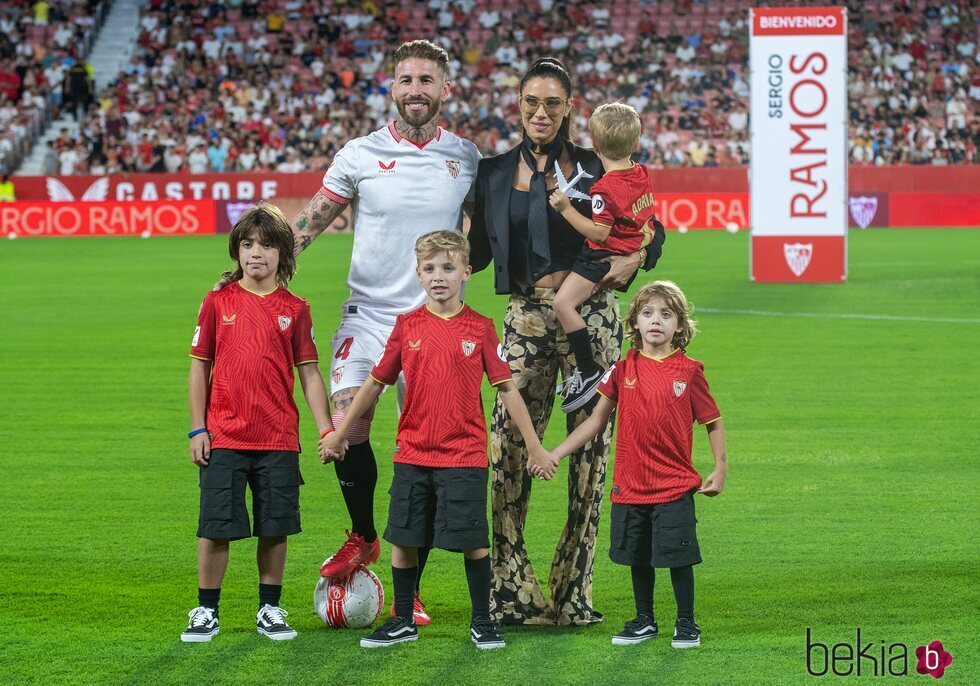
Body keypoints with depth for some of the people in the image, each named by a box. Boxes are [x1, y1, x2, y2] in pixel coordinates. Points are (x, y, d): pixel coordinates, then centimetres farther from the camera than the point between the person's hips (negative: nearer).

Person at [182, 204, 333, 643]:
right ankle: (206, 613, 11)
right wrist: (197, 429, 1)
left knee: (275, 528, 5)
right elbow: (199, 367, 6)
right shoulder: (219, 302, 2)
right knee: (216, 527, 0)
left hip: (279, 441, 1)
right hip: (224, 438, -1)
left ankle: (270, 610, 17)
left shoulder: (294, 309, 4)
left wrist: (326, 429, -1)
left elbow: (309, 373, 6)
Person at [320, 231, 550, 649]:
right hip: (412, 455, 2)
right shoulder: (407, 327, 3)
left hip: (464, 456, -2)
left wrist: (534, 446, 1)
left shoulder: (480, 329, -2)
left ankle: (482, 622, 14)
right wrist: (339, 433, 14)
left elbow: (506, 388, 1)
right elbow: (375, 383, 11)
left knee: (473, 541, -1)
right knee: (403, 540, 5)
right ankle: (403, 622, 19)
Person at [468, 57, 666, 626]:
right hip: (526, 318, 1)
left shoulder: (592, 168, 6)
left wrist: (634, 258, -9)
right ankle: (512, 591, -3)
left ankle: (574, 592, 6)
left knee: (591, 448, -1)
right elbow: (478, 251, 13)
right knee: (510, 447, -9)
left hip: (591, 317, -1)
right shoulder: (495, 174, 10)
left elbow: (650, 230, 11)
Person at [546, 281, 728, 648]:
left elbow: (713, 421, 4)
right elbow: (597, 419, 8)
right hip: (630, 486, 3)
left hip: (675, 487, -3)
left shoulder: (689, 371, -4)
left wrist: (720, 469, -3)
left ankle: (686, 623, 15)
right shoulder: (623, 369, 2)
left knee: (677, 557, -1)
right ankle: (644, 621, 27)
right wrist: (555, 454, 5)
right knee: (638, 558, 12)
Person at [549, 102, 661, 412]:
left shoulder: (606, 187, -22)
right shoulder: (642, 174, 4)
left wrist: (566, 209, -19)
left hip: (605, 258, -10)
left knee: (564, 302, -19)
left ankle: (589, 371, -21)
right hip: (634, 253, 10)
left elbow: (600, 233, -24)